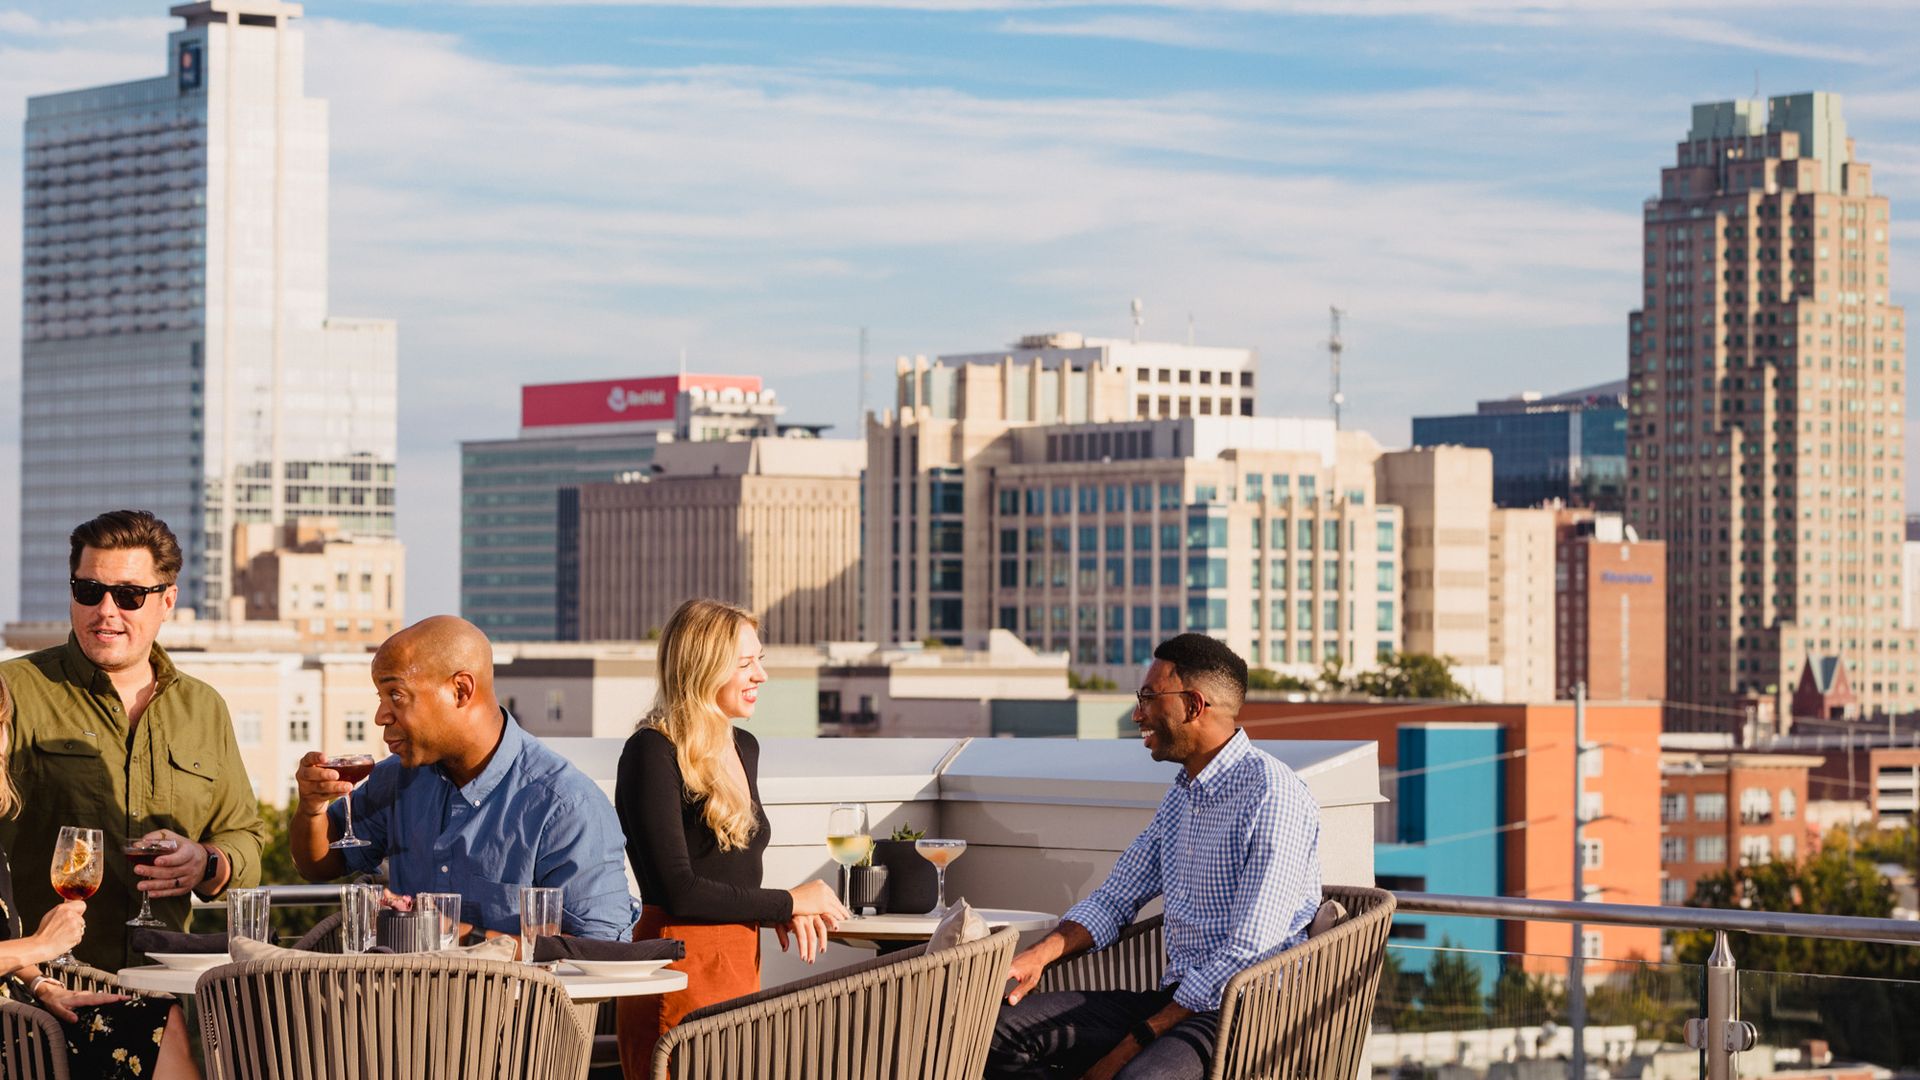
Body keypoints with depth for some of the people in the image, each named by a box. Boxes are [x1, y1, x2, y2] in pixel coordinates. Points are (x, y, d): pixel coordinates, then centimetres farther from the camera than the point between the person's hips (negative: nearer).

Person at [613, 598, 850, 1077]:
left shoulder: (744, 748, 14)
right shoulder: (653, 753, -12)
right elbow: (678, 890, -18)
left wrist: (782, 912, 3)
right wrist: (788, 902, -10)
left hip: (742, 965, 8)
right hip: (680, 973, -8)